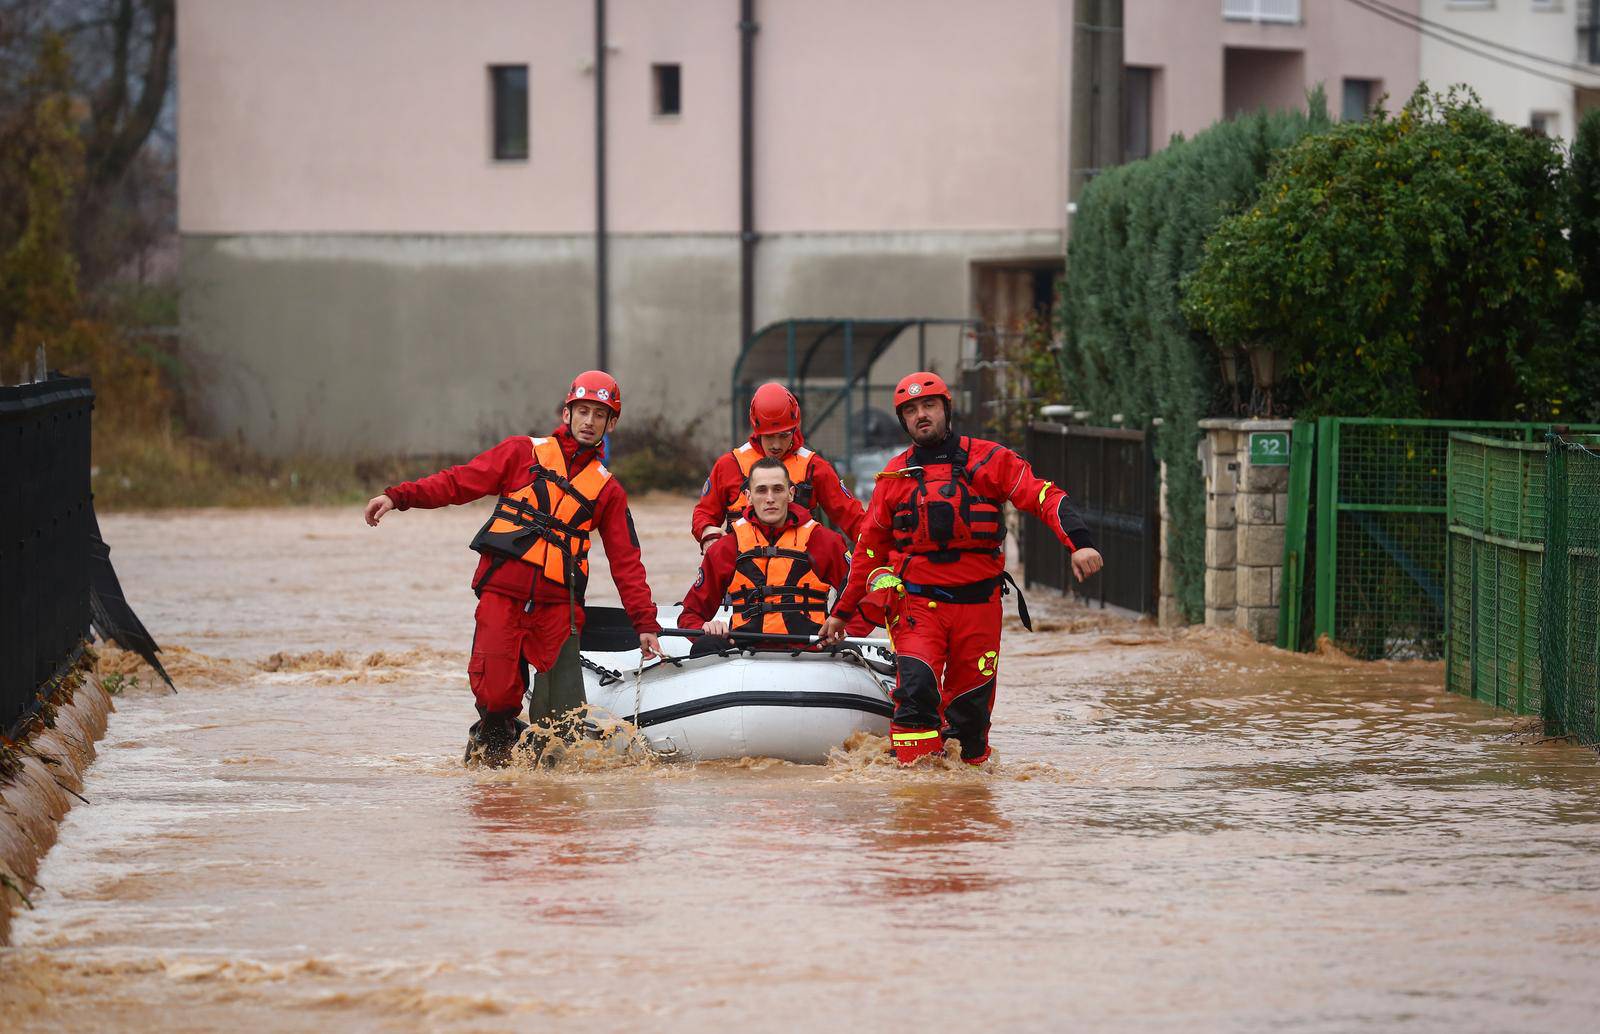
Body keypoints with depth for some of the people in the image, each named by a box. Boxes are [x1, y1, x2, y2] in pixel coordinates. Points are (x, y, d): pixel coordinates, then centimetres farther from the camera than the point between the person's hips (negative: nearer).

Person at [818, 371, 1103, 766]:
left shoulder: (986, 460, 2)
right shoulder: (895, 475, 9)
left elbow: (1044, 497, -6)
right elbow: (870, 548, 18)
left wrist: (1079, 542, -23)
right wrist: (842, 611, 21)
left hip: (978, 603, 0)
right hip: (918, 603, 0)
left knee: (971, 705, 4)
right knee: (916, 689, -19)